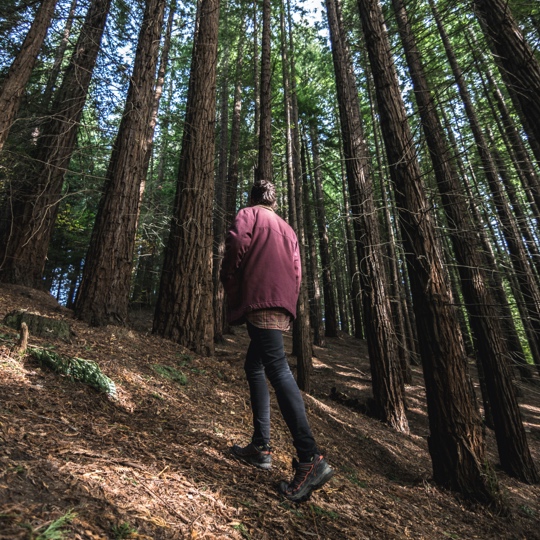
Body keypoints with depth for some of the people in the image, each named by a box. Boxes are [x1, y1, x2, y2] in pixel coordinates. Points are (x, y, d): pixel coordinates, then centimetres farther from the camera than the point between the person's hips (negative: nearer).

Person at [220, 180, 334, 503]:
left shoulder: (248, 215, 11)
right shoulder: (288, 229, 28)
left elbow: (237, 248, -7)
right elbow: (297, 272, 19)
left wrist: (231, 293, 4)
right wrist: (287, 302, 18)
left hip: (259, 301, -7)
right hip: (284, 306, 8)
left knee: (277, 369, -15)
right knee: (255, 367, 16)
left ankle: (311, 459, -20)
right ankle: (261, 446, 18)